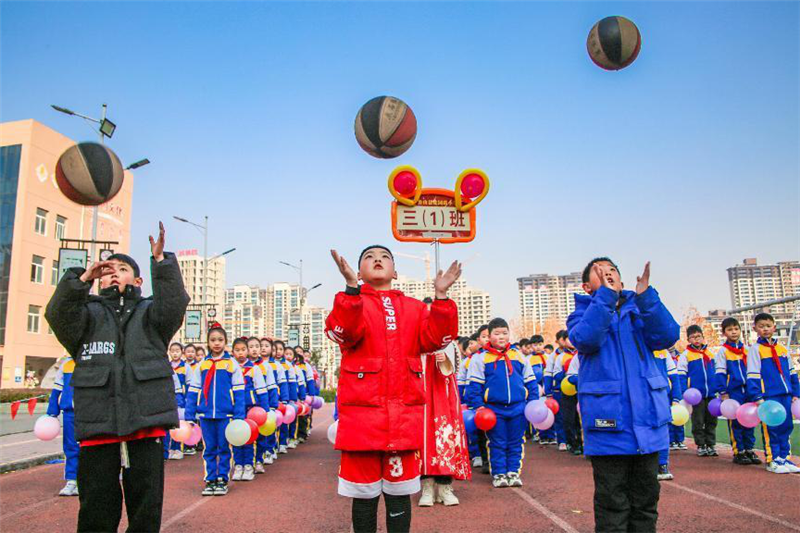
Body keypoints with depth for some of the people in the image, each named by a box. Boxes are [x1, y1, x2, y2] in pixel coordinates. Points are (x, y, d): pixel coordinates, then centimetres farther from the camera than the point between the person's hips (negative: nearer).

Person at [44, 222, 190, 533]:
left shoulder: (150, 312, 16)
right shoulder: (89, 314, 18)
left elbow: (174, 301, -5)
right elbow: (58, 315, -2)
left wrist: (161, 261, -16)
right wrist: (83, 278, -13)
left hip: (146, 417, 0)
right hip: (98, 421, 1)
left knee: (146, 502, 6)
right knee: (97, 506, 6)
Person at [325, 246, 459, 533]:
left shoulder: (413, 307, 13)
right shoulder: (351, 302, 4)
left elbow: (432, 339, -3)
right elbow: (345, 332, -18)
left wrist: (441, 297, -13)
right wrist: (351, 287, -29)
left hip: (405, 414, 2)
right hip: (362, 412, -2)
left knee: (399, 492, 12)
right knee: (364, 493, 9)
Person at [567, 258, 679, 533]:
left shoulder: (639, 309, 13)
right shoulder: (583, 313, 5)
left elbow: (667, 336, -7)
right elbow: (585, 338, -20)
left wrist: (645, 294, -17)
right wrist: (606, 293, -21)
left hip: (647, 420, 4)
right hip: (609, 421, -3)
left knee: (646, 502, 15)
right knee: (613, 508, 4)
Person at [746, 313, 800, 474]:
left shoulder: (782, 348, 12)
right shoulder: (755, 349, -4)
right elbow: (752, 375, -9)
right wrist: (757, 397, -15)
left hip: (786, 395, 6)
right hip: (769, 396, -6)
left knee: (786, 427, 11)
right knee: (771, 429, -2)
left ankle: (784, 458, 22)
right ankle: (772, 461, 7)